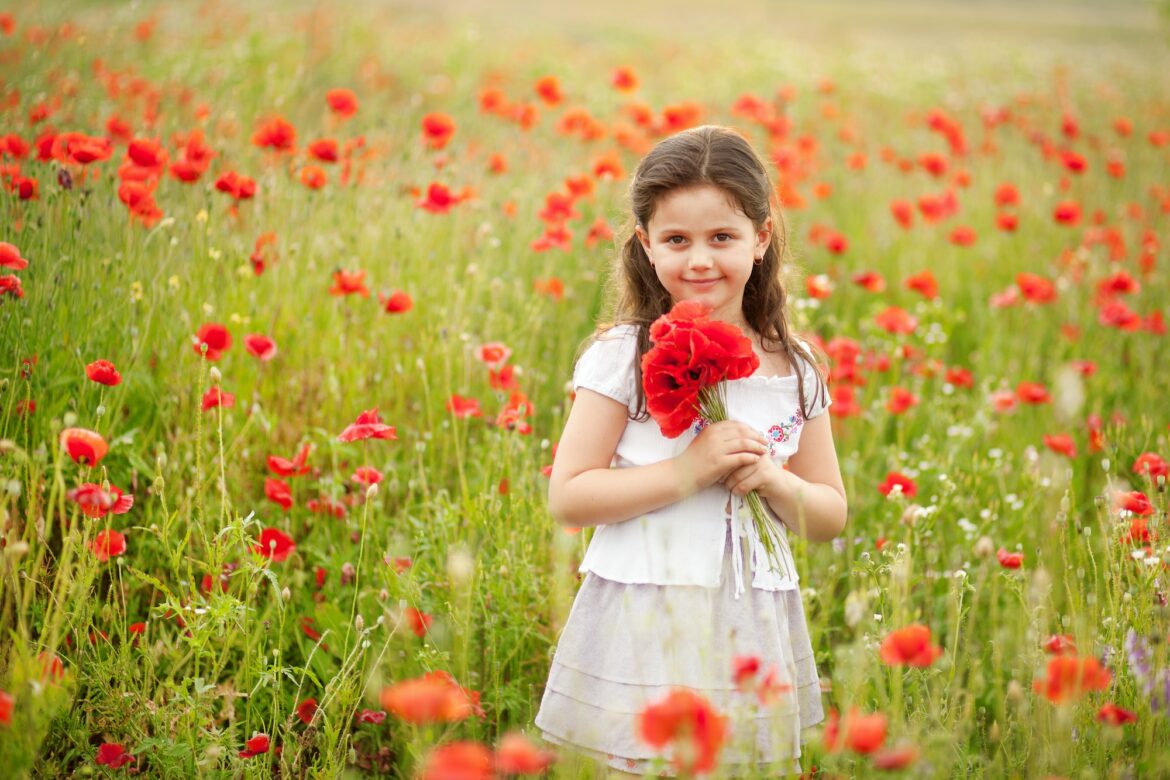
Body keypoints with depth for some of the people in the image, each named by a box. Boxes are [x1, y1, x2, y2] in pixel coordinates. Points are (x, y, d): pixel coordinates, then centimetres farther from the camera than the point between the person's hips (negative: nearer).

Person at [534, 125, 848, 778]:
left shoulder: (795, 370, 6)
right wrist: (689, 470, -15)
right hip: (644, 629, -3)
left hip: (753, 637, 3)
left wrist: (775, 482, -9)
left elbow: (831, 515, 12)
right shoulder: (623, 356, -4)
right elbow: (567, 498, -8)